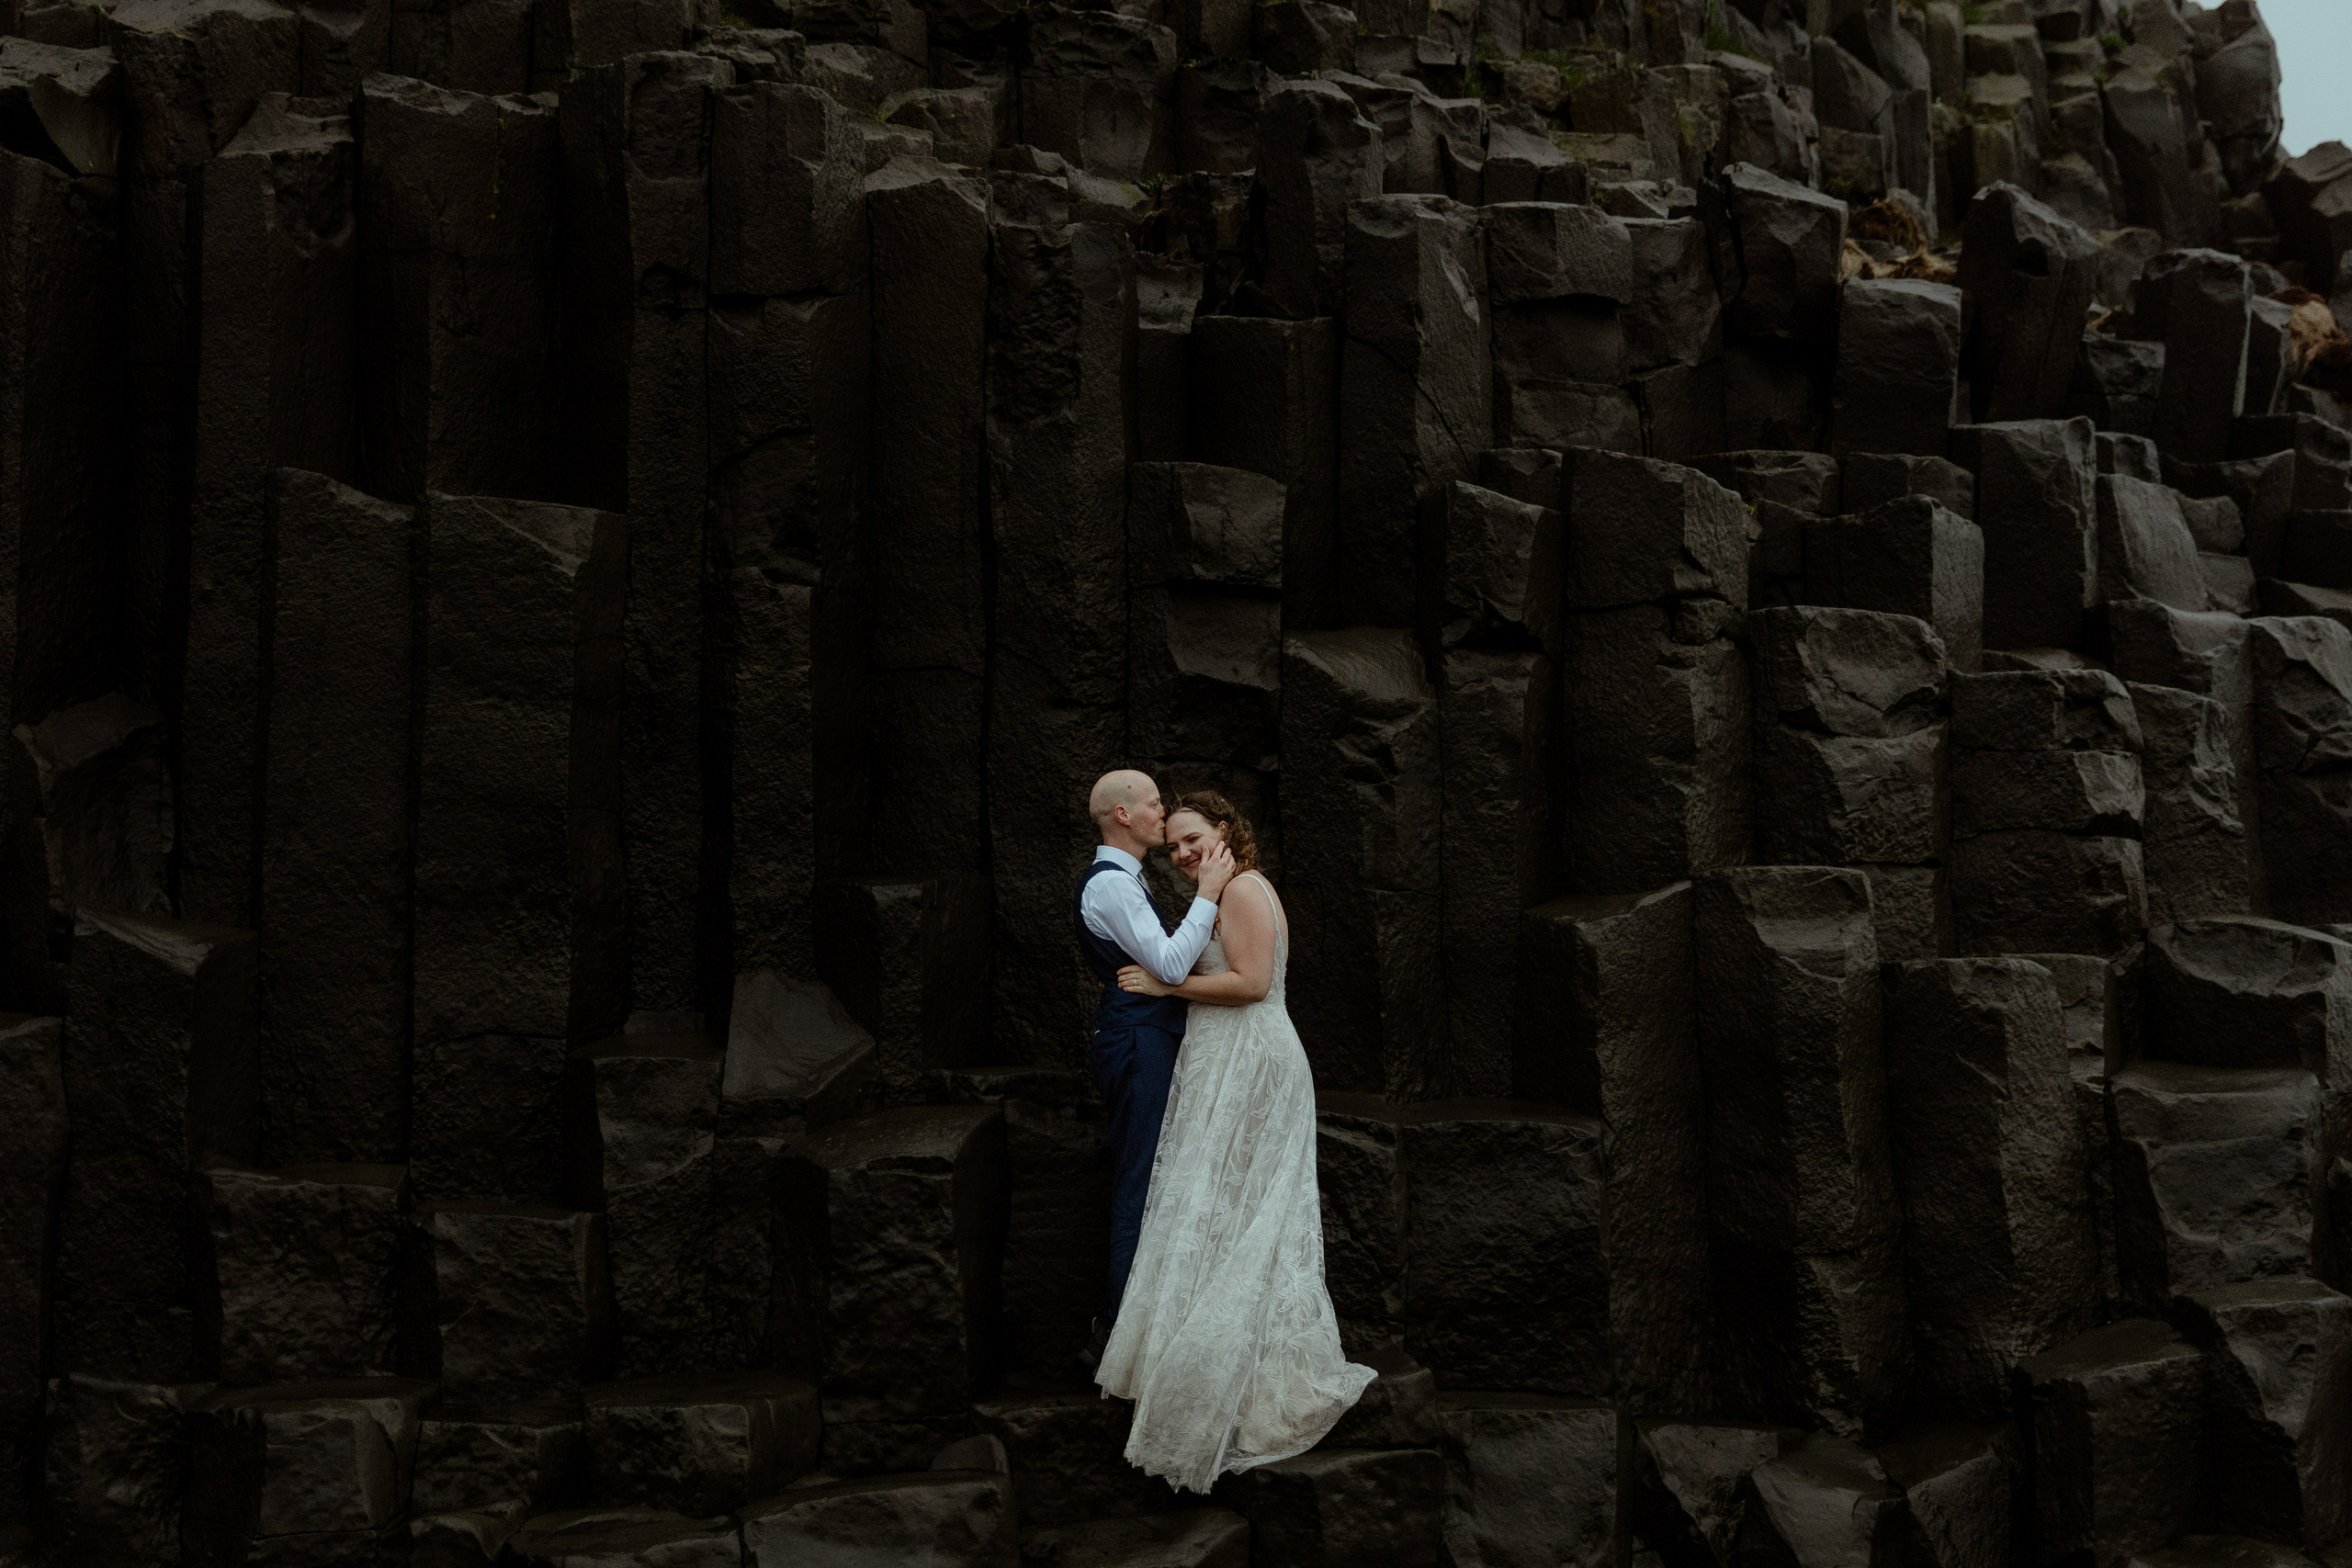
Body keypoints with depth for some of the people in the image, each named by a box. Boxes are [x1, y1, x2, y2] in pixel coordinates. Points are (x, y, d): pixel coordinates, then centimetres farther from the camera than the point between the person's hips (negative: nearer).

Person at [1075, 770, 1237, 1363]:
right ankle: (1119, 1329, 0)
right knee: (1139, 1184, -7)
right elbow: (1170, 965, -22)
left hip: (1142, 1041, 11)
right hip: (1138, 1043, -11)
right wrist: (1207, 894, -19)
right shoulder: (1109, 883, -16)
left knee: (1138, 1180, 15)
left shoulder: (1123, 880, 18)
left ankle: (1117, 1322, 24)